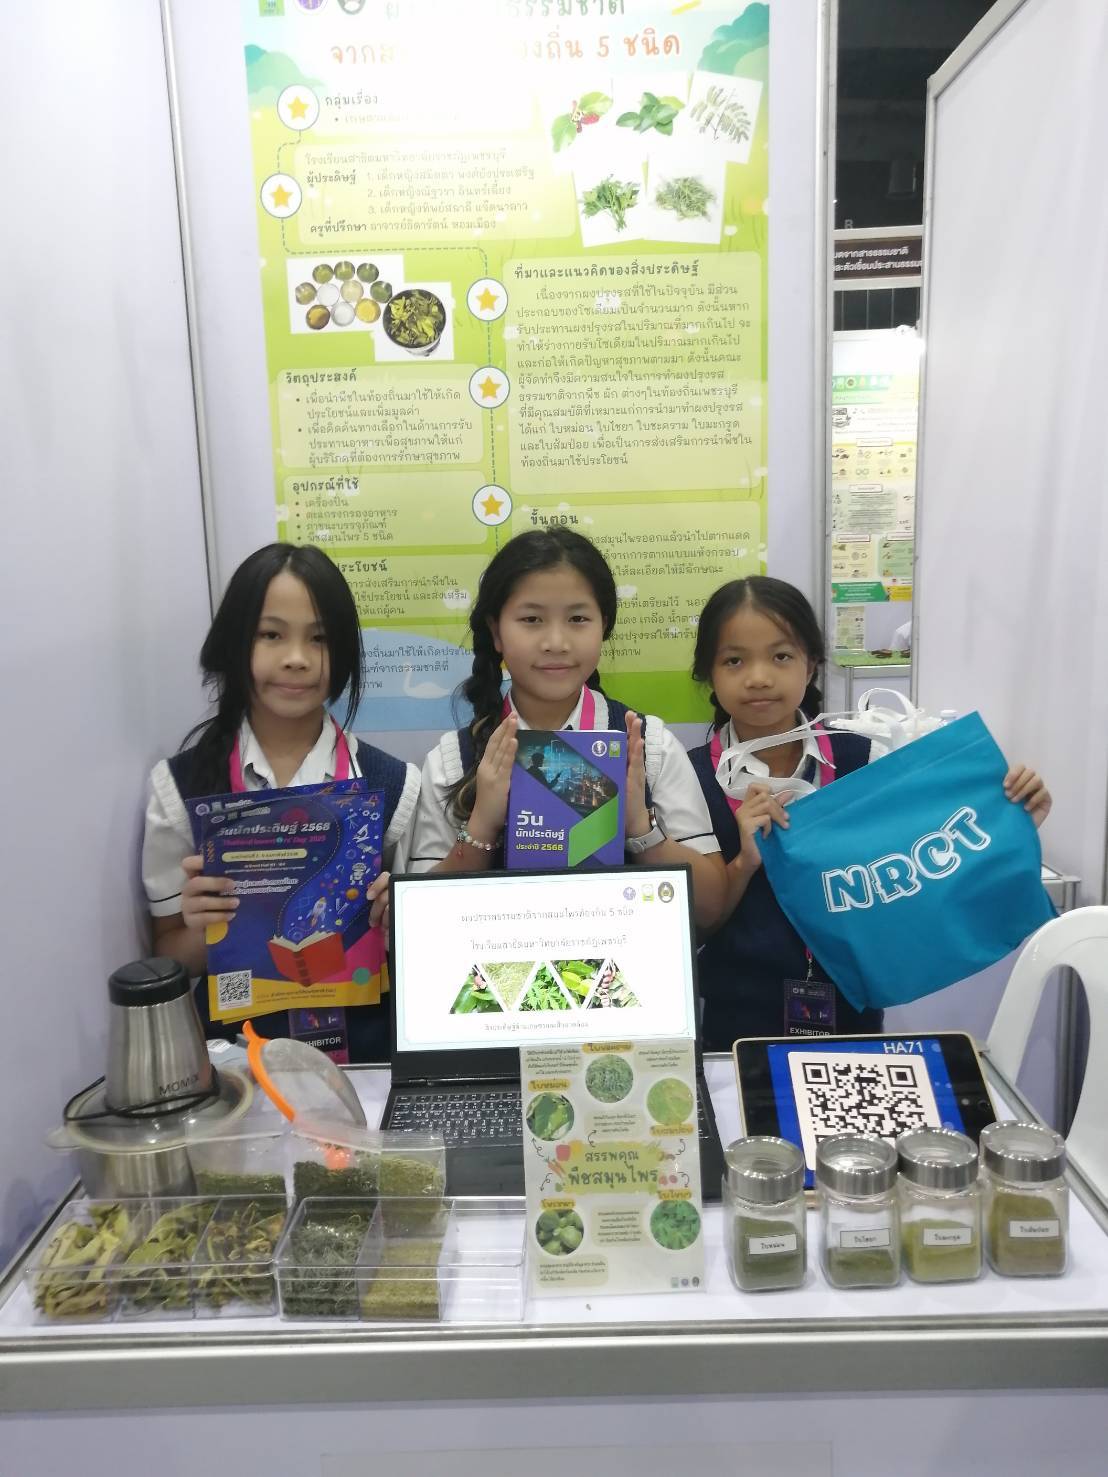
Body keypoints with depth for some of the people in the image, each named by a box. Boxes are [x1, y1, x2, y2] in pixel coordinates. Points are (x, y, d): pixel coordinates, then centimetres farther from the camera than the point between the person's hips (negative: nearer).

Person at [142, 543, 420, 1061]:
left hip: (362, 1050, 1)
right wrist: (200, 930, -13)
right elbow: (170, 959, 7)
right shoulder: (179, 784, -1)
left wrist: (392, 920, -12)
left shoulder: (394, 785, -2)